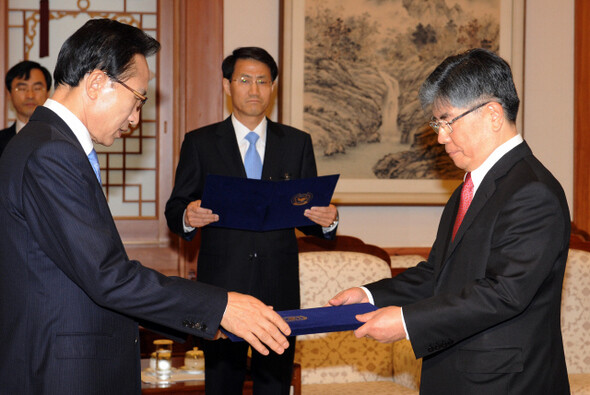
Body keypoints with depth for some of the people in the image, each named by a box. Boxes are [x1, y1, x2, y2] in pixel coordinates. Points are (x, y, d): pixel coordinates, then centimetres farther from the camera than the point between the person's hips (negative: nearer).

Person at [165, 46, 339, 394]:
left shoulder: (297, 143, 11)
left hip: (280, 288, 1)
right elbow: (175, 210, 4)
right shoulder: (200, 143, 7)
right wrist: (188, 217, -19)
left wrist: (326, 220, -13)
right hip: (221, 287, -1)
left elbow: (308, 214, 9)